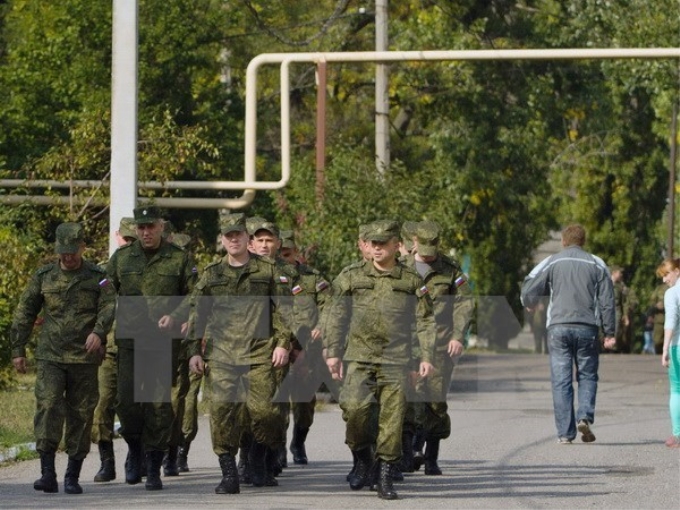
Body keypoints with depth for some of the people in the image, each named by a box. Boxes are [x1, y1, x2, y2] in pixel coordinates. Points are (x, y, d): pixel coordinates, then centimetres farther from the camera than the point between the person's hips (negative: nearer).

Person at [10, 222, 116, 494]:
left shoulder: (98, 277, 4)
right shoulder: (43, 277, 9)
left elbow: (109, 306, -10)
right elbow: (24, 313, 13)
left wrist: (98, 331, -29)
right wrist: (17, 349, 10)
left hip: (84, 358, 0)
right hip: (50, 356, 0)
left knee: (80, 414, 2)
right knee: (48, 407, -14)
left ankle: (73, 476, 11)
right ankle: (48, 473, -16)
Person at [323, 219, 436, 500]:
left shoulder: (412, 281, 6)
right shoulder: (351, 276, 6)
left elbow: (425, 320, 8)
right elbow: (334, 316, 7)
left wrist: (426, 356, -2)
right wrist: (332, 352, 1)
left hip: (396, 360, 0)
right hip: (359, 357, 0)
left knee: (392, 416, -3)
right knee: (354, 406, -18)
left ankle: (385, 477, 8)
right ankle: (362, 458, 7)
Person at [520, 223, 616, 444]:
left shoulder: (552, 263, 5)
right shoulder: (597, 265, 8)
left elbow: (529, 290, 2)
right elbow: (607, 301, 5)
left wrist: (530, 306, 25)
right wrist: (610, 333, 9)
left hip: (558, 328, 0)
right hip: (587, 328, 0)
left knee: (561, 380, 1)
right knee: (587, 376, 12)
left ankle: (565, 432, -2)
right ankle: (585, 416, -12)